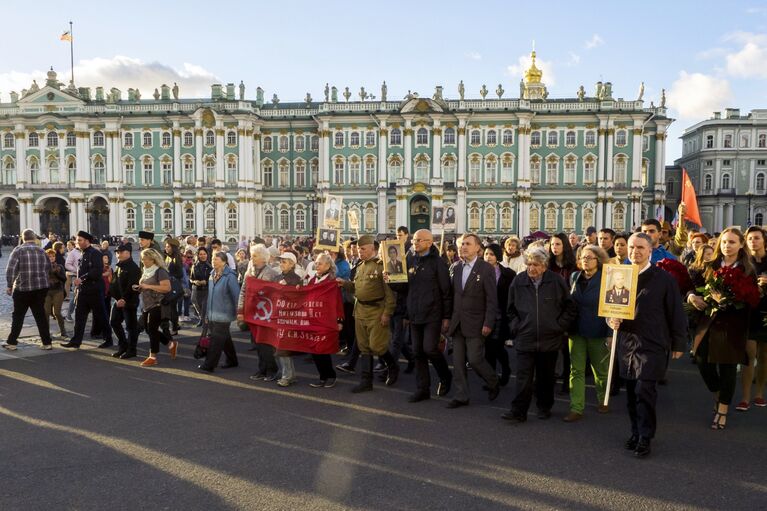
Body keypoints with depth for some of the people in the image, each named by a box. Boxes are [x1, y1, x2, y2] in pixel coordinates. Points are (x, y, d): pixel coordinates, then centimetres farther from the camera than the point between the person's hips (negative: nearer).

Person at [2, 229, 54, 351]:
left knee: (18, 316, 10)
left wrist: (9, 285, -3)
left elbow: (10, 269, -11)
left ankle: (11, 342, 16)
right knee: (40, 315, 9)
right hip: (41, 288, 3)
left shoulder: (18, 250, -5)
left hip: (22, 288, -3)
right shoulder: (41, 251, 6)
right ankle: (46, 343, 8)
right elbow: (48, 269, 9)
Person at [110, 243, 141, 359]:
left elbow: (132, 286, -22)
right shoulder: (118, 266, 13)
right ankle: (122, 346, 26)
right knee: (114, 322, 13)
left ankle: (131, 350, 10)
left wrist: (124, 299, -24)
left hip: (129, 302, -9)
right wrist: (115, 297, 8)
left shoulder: (133, 267, -15)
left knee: (131, 326, 0)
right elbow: (114, 283, 19)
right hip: (118, 300, 9)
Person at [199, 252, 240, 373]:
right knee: (225, 338, 17)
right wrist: (208, 313, 17)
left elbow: (236, 295, -14)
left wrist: (237, 312, -11)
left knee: (217, 339, -5)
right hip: (213, 314, 8)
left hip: (223, 315, -8)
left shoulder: (229, 276, -15)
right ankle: (232, 361, 29)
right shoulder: (213, 274, 9)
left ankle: (209, 365, -1)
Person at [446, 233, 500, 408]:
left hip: (475, 324, -5)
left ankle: (493, 384, 23)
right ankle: (461, 396, 17)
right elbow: (451, 294, 12)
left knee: (474, 359, -4)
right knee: (458, 361, 6)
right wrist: (447, 318, 8)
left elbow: (492, 299, -9)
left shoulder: (486, 269, -7)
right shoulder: (455, 268, 8)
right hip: (457, 323, 5)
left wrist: (488, 323, -14)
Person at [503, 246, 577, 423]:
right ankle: (518, 411, 1)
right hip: (525, 339, 0)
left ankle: (544, 407, 29)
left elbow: (570, 307, 5)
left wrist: (559, 325, -1)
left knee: (546, 377, 13)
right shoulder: (518, 281, 0)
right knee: (523, 378, -4)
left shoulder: (557, 281, -5)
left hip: (550, 339, 0)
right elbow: (511, 309, 12)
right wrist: (516, 327, 3)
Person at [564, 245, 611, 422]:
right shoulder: (575, 277, 5)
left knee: (600, 370, 13)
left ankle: (603, 401, 35)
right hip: (576, 331, 3)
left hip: (597, 332, -3)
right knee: (576, 370, 0)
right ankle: (576, 408, 3)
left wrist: (610, 333, -23)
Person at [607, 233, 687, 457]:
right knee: (631, 392, 11)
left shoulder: (664, 279, -5)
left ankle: (645, 438, 6)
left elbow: (676, 313, -1)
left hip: (653, 344, -4)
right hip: (627, 342, 4)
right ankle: (636, 432, 26)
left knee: (644, 391, -7)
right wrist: (611, 320, -9)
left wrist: (678, 344, 1)